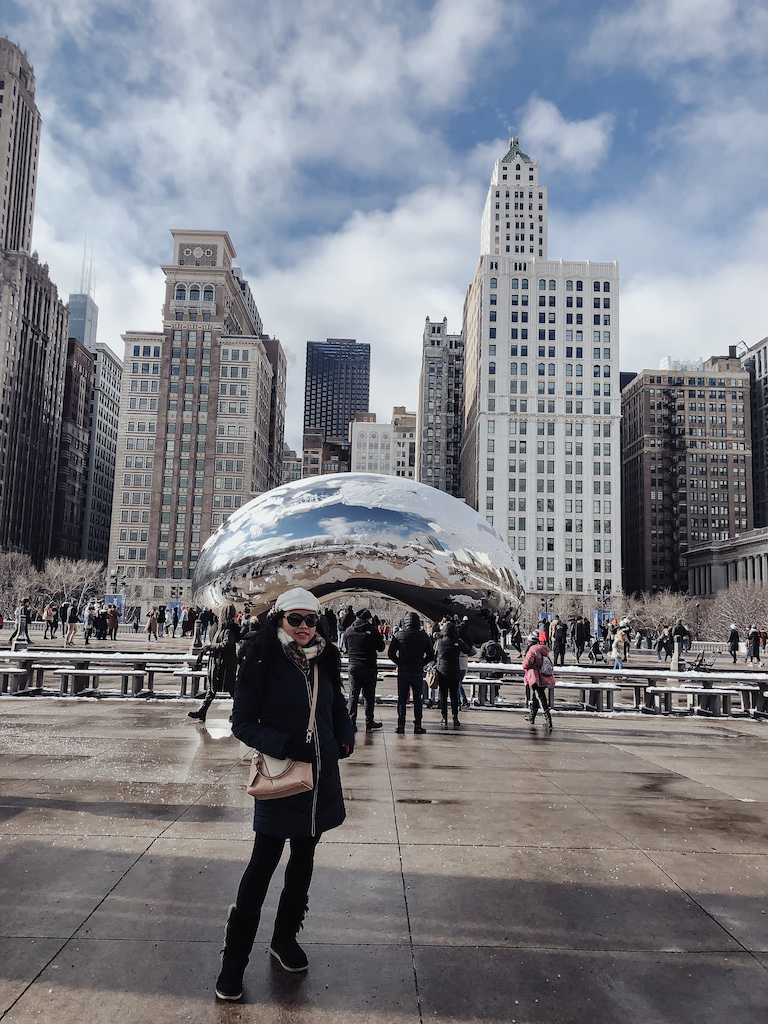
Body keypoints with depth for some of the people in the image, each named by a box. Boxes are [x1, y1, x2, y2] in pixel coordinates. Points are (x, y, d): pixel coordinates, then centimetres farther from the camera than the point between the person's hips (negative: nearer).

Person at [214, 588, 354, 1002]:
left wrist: (345, 739, -2)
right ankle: (234, 959, 18)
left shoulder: (325, 661, 1)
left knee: (303, 859, 18)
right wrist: (284, 744, -24)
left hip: (321, 779, 6)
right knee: (263, 864, 1)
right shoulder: (262, 663, -14)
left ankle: (285, 938, 38)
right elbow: (243, 723, -13)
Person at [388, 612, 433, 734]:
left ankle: (401, 725, 6)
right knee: (417, 700, 8)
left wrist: (399, 663, 7)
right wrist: (421, 664, 10)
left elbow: (390, 653, -3)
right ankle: (417, 726, 8)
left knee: (401, 699, 7)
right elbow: (430, 655, 2)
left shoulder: (398, 635, -3)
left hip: (403, 672, 0)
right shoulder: (423, 636, 0)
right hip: (418, 672, 0)